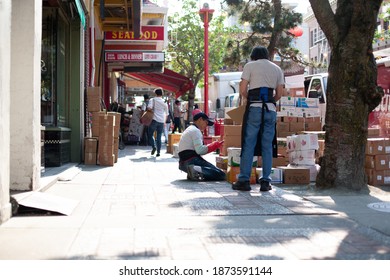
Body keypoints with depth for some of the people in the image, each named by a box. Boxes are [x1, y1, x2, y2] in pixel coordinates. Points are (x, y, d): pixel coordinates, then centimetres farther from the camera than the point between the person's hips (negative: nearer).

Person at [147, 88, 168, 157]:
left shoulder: (153, 100, 0)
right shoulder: (164, 102, 12)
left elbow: (149, 107, -17)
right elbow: (166, 113, 17)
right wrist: (164, 122, 27)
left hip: (154, 120, -3)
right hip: (161, 121, 4)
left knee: (150, 134, 8)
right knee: (159, 137, 7)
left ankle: (154, 147, -14)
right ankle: (158, 152, 3)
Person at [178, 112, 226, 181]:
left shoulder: (189, 130, 27)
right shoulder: (195, 130, -5)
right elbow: (199, 150, -16)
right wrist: (214, 145, -4)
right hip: (191, 160, -10)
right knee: (221, 175, -15)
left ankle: (193, 171, -7)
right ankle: (197, 171, -32)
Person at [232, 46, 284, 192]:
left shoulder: (250, 65, 7)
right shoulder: (277, 69, 17)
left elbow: (242, 90, 0)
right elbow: (279, 94, 12)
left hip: (254, 108, -3)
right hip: (271, 109, 3)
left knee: (248, 144, -1)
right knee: (267, 146, 5)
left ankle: (244, 180, -2)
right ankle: (265, 181, 5)